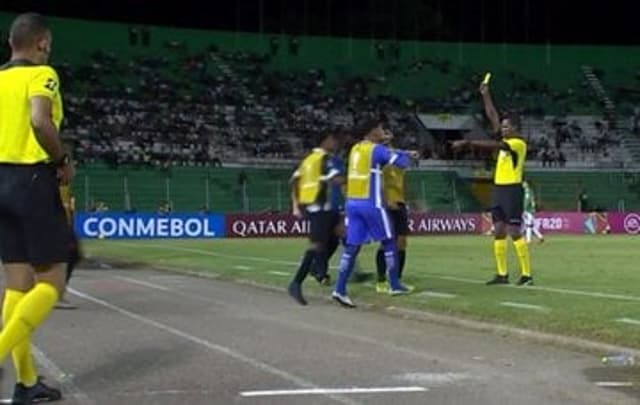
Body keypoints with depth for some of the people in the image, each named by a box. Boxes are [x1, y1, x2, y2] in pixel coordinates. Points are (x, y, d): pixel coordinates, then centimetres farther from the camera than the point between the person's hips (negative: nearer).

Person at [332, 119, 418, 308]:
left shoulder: (356, 149, 16)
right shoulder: (376, 149, -8)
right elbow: (402, 162, -9)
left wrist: (407, 152, 34)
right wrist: (406, 157, 14)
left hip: (352, 202, 7)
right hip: (370, 203, -7)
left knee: (352, 246, 3)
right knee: (388, 241, 9)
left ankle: (340, 289, -7)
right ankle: (395, 285, 15)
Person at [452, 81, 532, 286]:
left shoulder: (518, 143, -11)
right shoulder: (505, 142, 13)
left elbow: (493, 145, -24)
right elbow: (492, 116, 17)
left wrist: (467, 142, -27)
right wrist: (485, 95, 12)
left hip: (512, 190, -9)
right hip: (499, 189, 9)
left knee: (514, 232, -9)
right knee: (498, 232, 6)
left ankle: (526, 274, -6)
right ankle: (502, 274, 9)